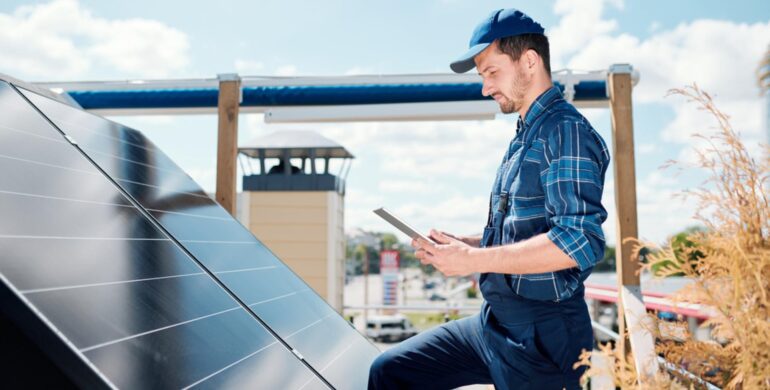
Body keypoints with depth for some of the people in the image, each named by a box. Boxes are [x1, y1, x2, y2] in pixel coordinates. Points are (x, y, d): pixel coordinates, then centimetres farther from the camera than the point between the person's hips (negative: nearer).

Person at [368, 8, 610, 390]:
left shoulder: (566, 130, -14)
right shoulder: (524, 138, 16)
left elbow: (580, 241, -25)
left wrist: (473, 260, -22)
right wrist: (460, 244, 6)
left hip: (541, 337, -9)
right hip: (493, 323, 9)